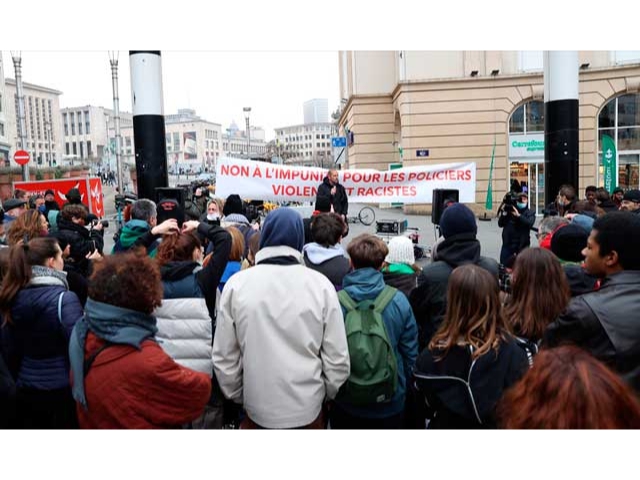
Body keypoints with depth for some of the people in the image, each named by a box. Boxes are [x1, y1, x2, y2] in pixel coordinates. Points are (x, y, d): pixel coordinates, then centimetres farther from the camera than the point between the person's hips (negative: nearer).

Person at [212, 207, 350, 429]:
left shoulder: (237, 284, -10)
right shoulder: (321, 284, -11)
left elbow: (223, 356, -4)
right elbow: (337, 357, -7)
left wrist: (236, 397, 11)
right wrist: (329, 394, 10)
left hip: (257, 407, 0)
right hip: (308, 407, 0)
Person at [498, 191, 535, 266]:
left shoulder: (530, 213, 6)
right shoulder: (510, 210, 8)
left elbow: (530, 223, -14)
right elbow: (500, 224, 2)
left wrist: (518, 215, -23)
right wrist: (504, 213, -11)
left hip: (522, 246, -1)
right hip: (508, 244, 1)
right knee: (504, 266, 1)